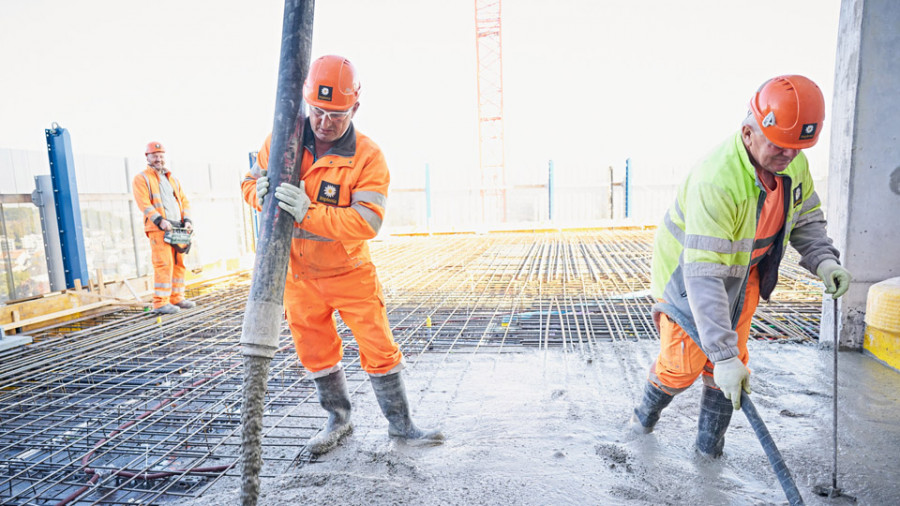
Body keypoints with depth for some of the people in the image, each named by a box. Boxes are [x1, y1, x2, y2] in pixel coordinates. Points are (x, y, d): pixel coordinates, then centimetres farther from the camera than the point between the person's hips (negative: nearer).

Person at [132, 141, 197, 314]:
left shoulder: (172, 179, 24)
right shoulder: (141, 179, 5)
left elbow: (184, 201, 17)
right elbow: (144, 204, -8)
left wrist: (187, 220, 0)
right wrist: (160, 220, -21)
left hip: (177, 229, 6)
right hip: (159, 229, -6)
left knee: (179, 263, 6)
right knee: (164, 264, -12)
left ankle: (176, 298, 14)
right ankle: (160, 303, -9)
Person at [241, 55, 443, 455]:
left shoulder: (368, 156, -17)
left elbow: (367, 221, -27)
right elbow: (251, 180, 6)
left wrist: (308, 212, -39)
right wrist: (260, 192, -19)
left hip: (351, 272, -3)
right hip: (299, 273, 3)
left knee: (379, 347, 3)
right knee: (315, 351, 13)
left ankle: (400, 422, 23)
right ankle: (338, 419, 35)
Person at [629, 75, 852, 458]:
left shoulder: (793, 163, -13)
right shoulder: (716, 181, -38)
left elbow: (805, 218, 7)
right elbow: (703, 276, -42)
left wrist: (823, 260, -14)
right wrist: (723, 355, -43)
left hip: (743, 273, 6)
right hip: (689, 272, -6)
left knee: (732, 358, 8)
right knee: (683, 364, 2)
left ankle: (710, 442, 29)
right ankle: (647, 412, 35)